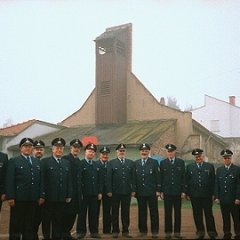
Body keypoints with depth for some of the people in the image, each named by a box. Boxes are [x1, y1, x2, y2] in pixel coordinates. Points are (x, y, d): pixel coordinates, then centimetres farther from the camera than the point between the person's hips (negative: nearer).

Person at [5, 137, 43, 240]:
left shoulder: (37, 162, 15)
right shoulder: (13, 161, 2)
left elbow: (40, 180, 12)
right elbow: (9, 181, -6)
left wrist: (41, 196, 5)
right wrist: (10, 197, -13)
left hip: (33, 199, 4)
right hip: (18, 199, -4)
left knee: (30, 224, 9)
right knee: (16, 224, 4)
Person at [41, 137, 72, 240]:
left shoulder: (67, 163, 13)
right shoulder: (45, 161, -1)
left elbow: (69, 180, 11)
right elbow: (41, 179, -6)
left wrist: (69, 195, 6)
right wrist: (42, 195, -11)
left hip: (61, 198, 4)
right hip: (48, 198, -4)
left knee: (59, 221, 9)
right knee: (46, 220, 6)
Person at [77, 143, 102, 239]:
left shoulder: (97, 165, 13)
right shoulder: (80, 163, -4)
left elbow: (99, 180, 13)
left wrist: (100, 192, 6)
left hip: (94, 193, 5)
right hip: (84, 193, -4)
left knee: (94, 213, 8)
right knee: (82, 213, 3)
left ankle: (94, 231, 15)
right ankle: (81, 231, 11)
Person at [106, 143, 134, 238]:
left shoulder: (131, 163, 9)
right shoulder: (111, 163, 2)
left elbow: (133, 177, 6)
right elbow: (108, 178, -2)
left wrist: (133, 189, 0)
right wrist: (109, 190, -8)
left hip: (127, 192, 2)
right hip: (115, 192, -1)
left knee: (126, 212, 7)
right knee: (115, 212, 7)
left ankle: (125, 231, 16)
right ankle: (115, 231, 16)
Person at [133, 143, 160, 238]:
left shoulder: (154, 162, 1)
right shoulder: (135, 163, 8)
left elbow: (157, 177, -2)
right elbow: (134, 177, 7)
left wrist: (158, 190, -7)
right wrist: (134, 190, 2)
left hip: (152, 192, -2)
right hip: (140, 192, 2)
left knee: (154, 212, 4)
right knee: (142, 213, 8)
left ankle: (154, 231, 12)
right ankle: (143, 231, 17)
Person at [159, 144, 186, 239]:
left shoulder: (181, 162, 5)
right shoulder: (163, 163, 5)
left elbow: (183, 177, 3)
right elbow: (161, 178, 4)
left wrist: (183, 191, -2)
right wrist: (161, 191, -1)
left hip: (178, 192, 0)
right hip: (167, 192, 0)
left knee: (177, 213, 5)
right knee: (167, 213, 3)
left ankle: (177, 232, 12)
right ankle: (168, 232, 9)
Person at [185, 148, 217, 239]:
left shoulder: (210, 166, 5)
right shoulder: (189, 167, 7)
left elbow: (213, 181, 4)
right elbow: (187, 181, 6)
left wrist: (213, 194, -1)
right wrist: (188, 193, 0)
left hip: (207, 195, -1)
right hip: (194, 196, 1)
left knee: (209, 214, 4)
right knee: (197, 215, 6)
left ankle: (212, 232, 12)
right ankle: (200, 232, 16)